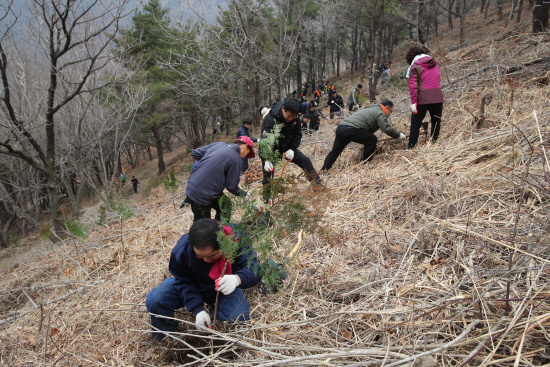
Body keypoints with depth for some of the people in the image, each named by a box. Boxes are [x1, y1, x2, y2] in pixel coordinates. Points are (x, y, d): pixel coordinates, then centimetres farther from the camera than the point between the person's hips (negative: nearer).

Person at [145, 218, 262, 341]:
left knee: (240, 319, -23)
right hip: (192, 285, 0)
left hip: (224, 288, 0)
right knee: (154, 300, -22)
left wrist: (237, 279, -60)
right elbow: (183, 282, -16)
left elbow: (255, 269, -37)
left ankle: (214, 309, 13)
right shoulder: (181, 249, -31)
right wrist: (198, 310, -26)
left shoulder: (237, 240, -35)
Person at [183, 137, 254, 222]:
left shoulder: (218, 144, 5)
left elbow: (195, 153, 8)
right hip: (200, 196, -8)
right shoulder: (236, 160, -15)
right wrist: (243, 194, 7)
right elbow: (231, 186, -11)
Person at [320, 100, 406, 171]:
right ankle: (365, 163, 10)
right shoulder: (379, 113, 2)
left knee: (335, 151, 15)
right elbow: (387, 129, -7)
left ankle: (323, 171, 16)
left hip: (340, 127, 10)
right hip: (351, 129, -10)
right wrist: (399, 135, 7)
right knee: (372, 140, 1)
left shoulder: (372, 110, 33)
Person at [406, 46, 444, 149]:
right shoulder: (435, 64, 16)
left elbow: (412, 85, -11)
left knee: (415, 125, 4)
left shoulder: (415, 66, -3)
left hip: (422, 100, -4)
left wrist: (413, 102, -13)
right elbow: (437, 79, 18)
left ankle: (411, 148, 6)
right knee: (436, 122, 19)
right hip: (437, 98, 4)